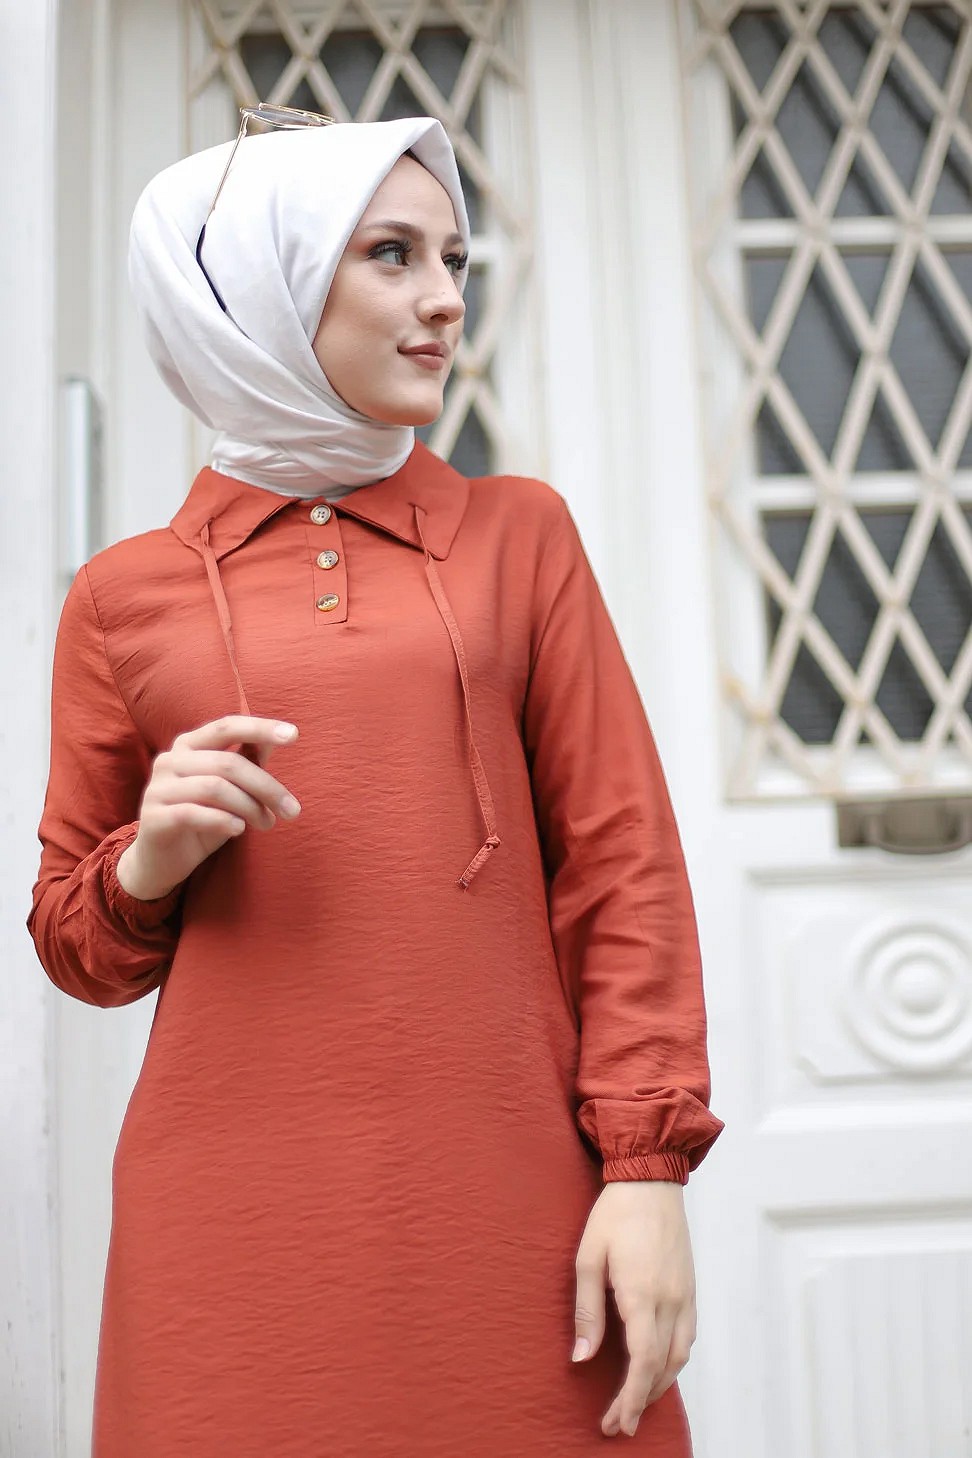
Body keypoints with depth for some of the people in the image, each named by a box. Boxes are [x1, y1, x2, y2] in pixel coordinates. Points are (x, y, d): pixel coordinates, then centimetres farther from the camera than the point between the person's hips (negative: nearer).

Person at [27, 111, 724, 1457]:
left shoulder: (518, 532, 8)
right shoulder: (127, 595, 7)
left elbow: (622, 863, 4)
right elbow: (79, 950, 14)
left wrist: (647, 1165, -5)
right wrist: (152, 858, -8)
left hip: (508, 1194, 1)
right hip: (235, 1225, 0)